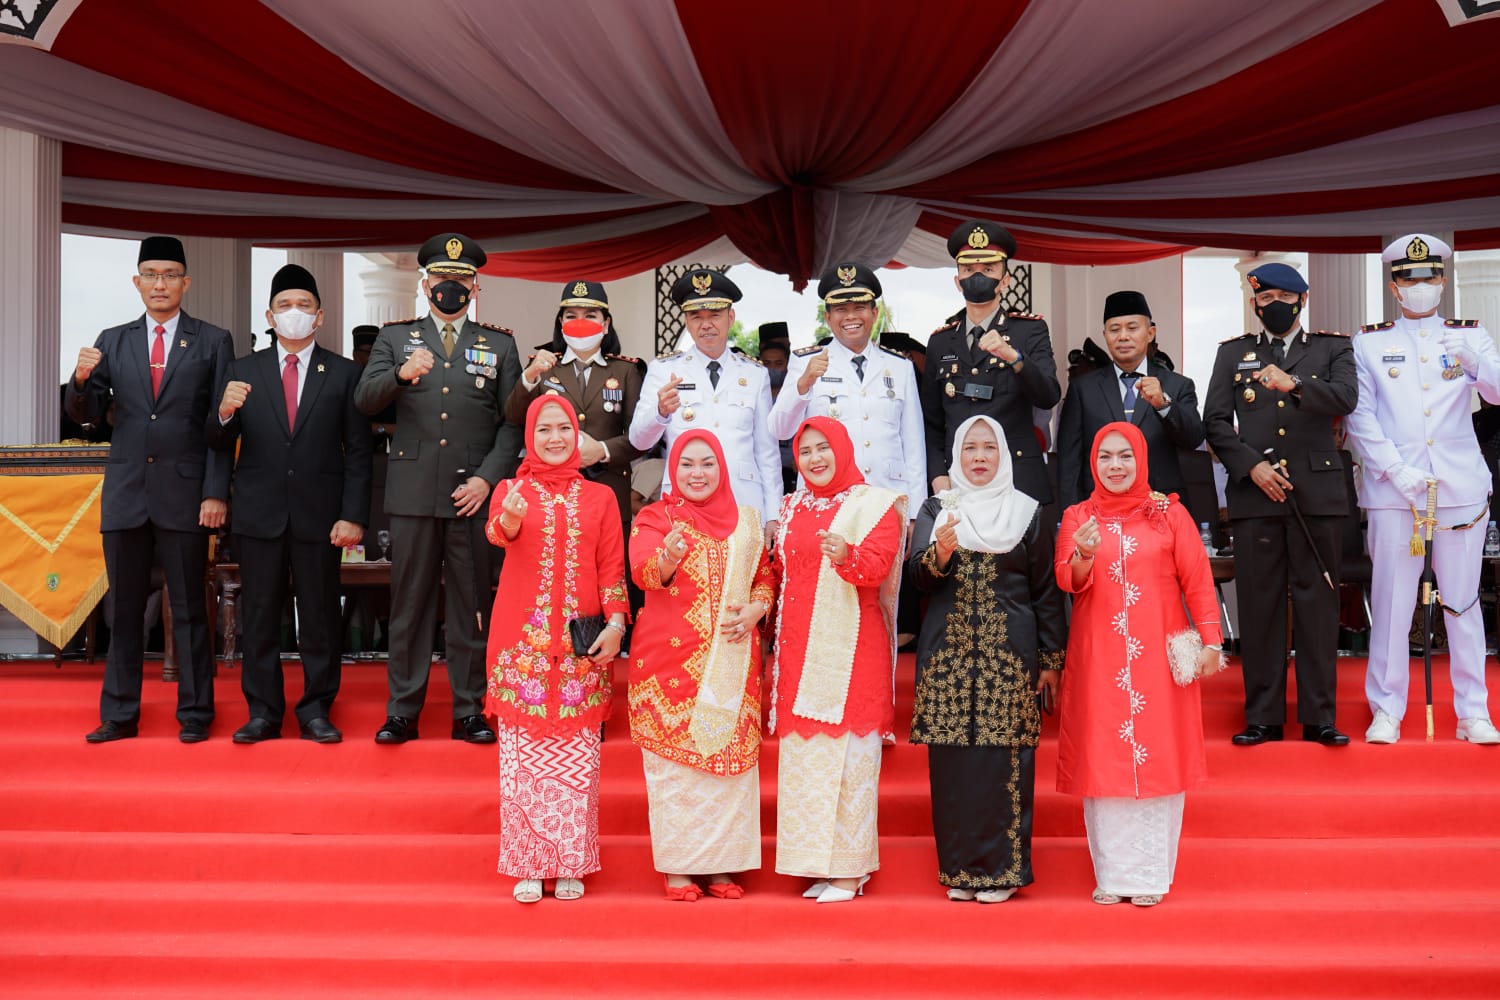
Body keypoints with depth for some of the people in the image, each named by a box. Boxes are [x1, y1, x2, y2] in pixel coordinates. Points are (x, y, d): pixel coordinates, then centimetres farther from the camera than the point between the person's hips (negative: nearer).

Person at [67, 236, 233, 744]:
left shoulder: (213, 341, 4)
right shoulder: (112, 342, 11)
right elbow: (86, 415, 8)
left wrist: (216, 492, -8)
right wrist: (82, 379, -14)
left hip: (185, 493, -3)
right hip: (125, 493, 3)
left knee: (189, 610, 3)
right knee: (123, 610, 8)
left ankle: (194, 715, 11)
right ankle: (119, 715, 15)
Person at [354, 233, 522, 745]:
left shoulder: (499, 346, 11)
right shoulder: (395, 337, 11)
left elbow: (513, 423, 6)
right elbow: (363, 400, -1)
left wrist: (487, 479, -6)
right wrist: (400, 375, -21)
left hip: (474, 493, 0)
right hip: (413, 492, 0)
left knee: (471, 605, 4)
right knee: (409, 603, 4)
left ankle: (469, 712, 12)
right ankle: (402, 712, 11)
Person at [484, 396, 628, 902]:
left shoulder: (600, 497, 10)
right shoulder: (512, 490, 6)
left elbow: (612, 567, 7)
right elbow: (496, 532, -16)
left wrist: (616, 623, -7)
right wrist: (509, 518, -39)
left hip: (582, 645, 1)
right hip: (523, 641, -1)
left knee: (577, 754, 3)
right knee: (524, 751, 1)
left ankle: (571, 864, 13)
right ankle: (528, 865, 10)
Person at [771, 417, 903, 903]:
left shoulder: (873, 504, -2)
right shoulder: (793, 507, 16)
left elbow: (877, 565, -16)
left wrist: (847, 556, -36)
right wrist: (777, 647, 11)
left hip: (850, 645, -6)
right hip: (799, 646, 6)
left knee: (847, 751, -6)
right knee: (804, 752, 5)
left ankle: (850, 869, -1)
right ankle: (821, 865, 12)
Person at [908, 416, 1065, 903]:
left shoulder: (1028, 512, 7)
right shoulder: (936, 510, 9)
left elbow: (1046, 592, 8)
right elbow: (917, 578, -2)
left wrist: (1051, 660, 4)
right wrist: (940, 552, -23)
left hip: (1009, 653, -1)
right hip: (948, 652, 1)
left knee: (1005, 759, -4)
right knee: (952, 759, 0)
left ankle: (1001, 868, 5)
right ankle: (958, 868, 9)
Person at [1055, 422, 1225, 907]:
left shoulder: (1170, 514, 4)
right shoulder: (1077, 517, 7)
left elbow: (1197, 581, 2)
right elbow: (1068, 583, -4)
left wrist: (1211, 640, -5)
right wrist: (1084, 557, -24)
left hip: (1159, 657, -1)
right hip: (1098, 659, 1)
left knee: (1159, 759, 0)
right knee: (1103, 759, 1)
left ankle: (1152, 875, 7)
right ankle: (1112, 874, 8)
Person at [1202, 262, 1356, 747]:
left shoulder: (1332, 348, 11)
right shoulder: (1233, 353, 14)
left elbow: (1345, 398, -8)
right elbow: (1216, 421, 7)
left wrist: (1294, 384, -25)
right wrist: (1250, 466, -7)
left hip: (1318, 493, -1)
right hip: (1254, 492, 1)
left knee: (1318, 603, 0)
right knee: (1259, 606, 1)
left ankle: (1319, 717, 6)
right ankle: (1263, 716, 7)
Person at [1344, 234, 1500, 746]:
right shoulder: (1369, 343, 7)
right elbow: (1360, 417, 0)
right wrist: (1396, 471, -12)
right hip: (1392, 489, -1)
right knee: (1391, 600, 0)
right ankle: (1387, 711, 8)